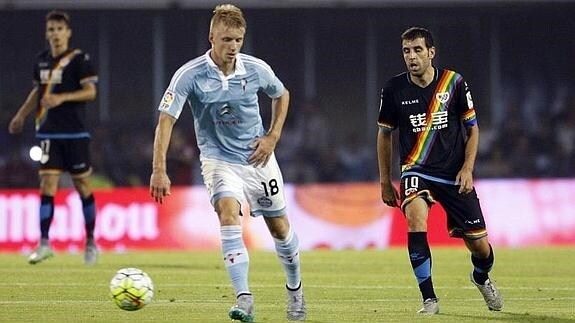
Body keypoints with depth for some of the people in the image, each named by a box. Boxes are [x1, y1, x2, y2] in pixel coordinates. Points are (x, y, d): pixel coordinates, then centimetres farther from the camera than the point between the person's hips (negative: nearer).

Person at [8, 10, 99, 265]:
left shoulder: (79, 59, -6)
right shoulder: (42, 60, 10)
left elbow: (90, 91, -13)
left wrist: (62, 98, -24)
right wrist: (21, 115, 21)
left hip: (75, 132, -4)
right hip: (49, 132, 4)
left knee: (82, 185, 3)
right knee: (47, 184, -6)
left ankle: (91, 242, 16)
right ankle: (44, 244, -8)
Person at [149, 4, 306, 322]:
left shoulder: (256, 69, -9)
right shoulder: (190, 75, -18)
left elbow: (281, 95, 12)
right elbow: (166, 119, -21)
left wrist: (272, 137, 1)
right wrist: (159, 170, -30)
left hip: (258, 157, 3)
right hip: (218, 159, -3)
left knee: (279, 227, 11)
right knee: (228, 213, -28)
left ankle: (295, 288, 38)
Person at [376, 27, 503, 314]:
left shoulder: (454, 83, -5)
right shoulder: (394, 89, -4)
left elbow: (472, 128, 5)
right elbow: (384, 133, 10)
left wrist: (467, 168, -6)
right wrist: (385, 180, 9)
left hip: (455, 174, 1)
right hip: (416, 170, -1)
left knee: (479, 245, 2)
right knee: (415, 217, -31)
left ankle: (482, 277, 41)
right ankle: (429, 299, -24)